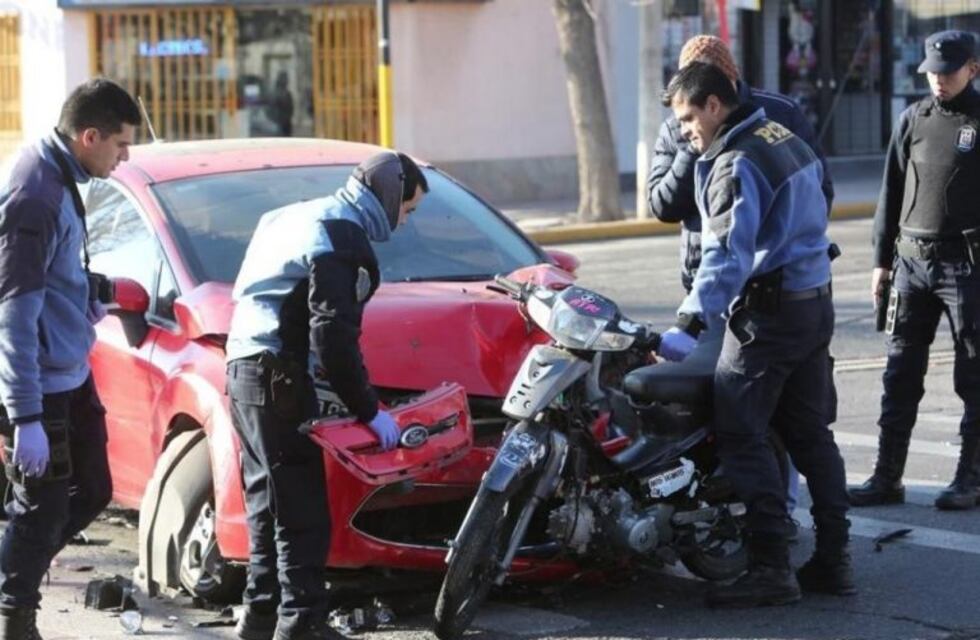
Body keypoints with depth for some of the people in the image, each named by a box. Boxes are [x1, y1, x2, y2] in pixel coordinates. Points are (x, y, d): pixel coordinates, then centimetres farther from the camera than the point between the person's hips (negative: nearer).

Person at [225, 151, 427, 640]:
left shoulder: (301, 218, 18)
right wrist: (368, 411, -13)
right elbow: (333, 337, -19)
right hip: (277, 378, -10)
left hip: (246, 367, 10)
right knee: (301, 510, -8)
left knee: (271, 503, 15)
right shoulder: (340, 238, -13)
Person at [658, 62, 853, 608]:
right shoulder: (787, 139, 13)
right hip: (815, 302, 10)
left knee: (741, 435, -8)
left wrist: (691, 323, -33)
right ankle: (834, 558, 13)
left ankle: (771, 567, -11)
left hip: (767, 312, -10)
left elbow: (727, 254, -26)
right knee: (810, 431, 12)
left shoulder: (737, 164, -16)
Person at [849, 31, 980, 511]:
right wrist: (882, 259, 10)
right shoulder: (913, 120, 10)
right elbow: (892, 191, 13)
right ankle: (887, 477, 9)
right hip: (912, 260, 4)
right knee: (900, 374, 5)